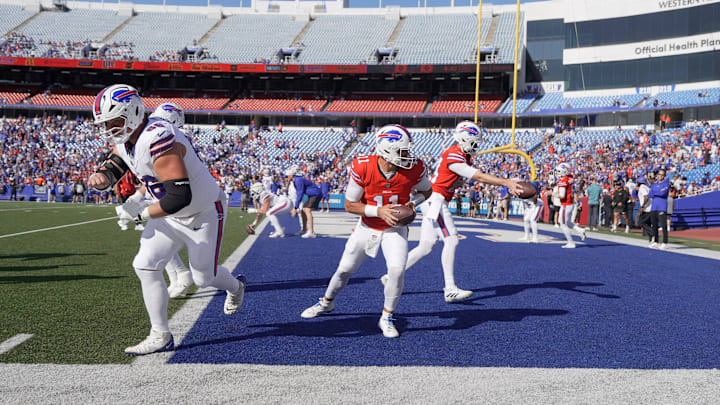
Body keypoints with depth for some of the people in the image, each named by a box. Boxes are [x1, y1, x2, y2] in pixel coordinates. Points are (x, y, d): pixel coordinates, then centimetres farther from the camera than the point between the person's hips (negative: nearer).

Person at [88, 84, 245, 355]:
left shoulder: (159, 140, -35)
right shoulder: (124, 139, -5)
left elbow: (180, 197, -37)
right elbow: (114, 166, 10)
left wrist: (142, 214, -24)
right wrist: (101, 177, -15)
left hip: (204, 213, -8)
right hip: (171, 216, 8)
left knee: (203, 278, 9)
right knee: (145, 266, -3)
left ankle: (235, 286, 45)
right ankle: (161, 337, 7)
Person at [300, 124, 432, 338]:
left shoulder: (414, 169, -20)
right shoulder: (362, 168, -24)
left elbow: (426, 190, 4)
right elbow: (350, 205, -14)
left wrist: (413, 203, -17)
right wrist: (379, 211, -27)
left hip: (395, 229, 0)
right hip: (368, 226, 0)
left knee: (397, 269, -22)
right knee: (345, 269, 12)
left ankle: (387, 317, 1)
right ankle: (327, 302, 41)